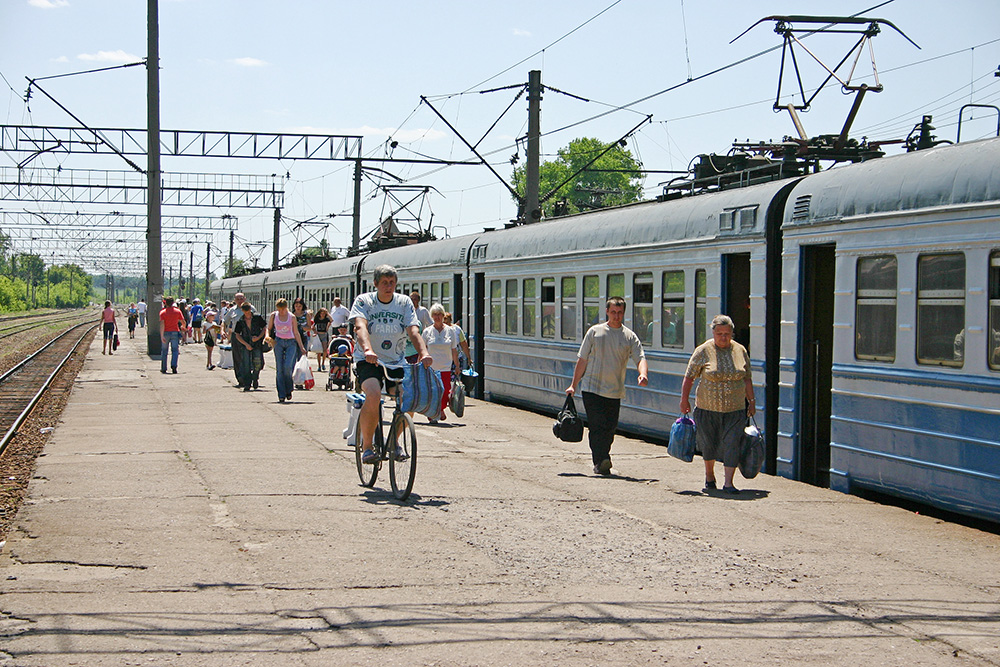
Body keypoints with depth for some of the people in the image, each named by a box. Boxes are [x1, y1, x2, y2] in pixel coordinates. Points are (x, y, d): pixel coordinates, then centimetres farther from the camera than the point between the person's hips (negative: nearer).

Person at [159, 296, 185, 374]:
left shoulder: (163, 312, -4)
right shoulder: (177, 311, 0)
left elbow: (162, 324, -13)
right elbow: (183, 322, 3)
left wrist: (162, 336, -17)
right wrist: (183, 327, 26)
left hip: (165, 333, 0)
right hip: (175, 332, 0)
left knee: (164, 351, 11)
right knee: (175, 350, 1)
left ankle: (163, 368, 16)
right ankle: (174, 365, -21)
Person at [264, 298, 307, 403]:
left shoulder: (292, 317, 3)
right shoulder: (273, 316, 4)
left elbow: (296, 333, 8)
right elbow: (269, 328, 16)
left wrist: (301, 347, 6)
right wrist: (268, 336, -6)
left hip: (291, 343, -1)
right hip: (278, 342, 1)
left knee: (288, 366, -19)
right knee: (279, 369, -5)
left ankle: (288, 390, 2)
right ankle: (281, 395, -2)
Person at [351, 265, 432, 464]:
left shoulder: (404, 303, 3)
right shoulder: (363, 301, -5)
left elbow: (413, 331, -10)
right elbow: (361, 326, -23)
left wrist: (423, 353, -30)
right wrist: (367, 350, -43)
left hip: (396, 363, 4)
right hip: (368, 361, -3)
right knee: (374, 394, -31)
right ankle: (366, 446, -14)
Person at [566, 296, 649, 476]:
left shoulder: (630, 337, 6)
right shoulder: (595, 331, 5)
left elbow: (640, 358, -6)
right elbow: (582, 360, 8)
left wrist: (643, 374, -28)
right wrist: (573, 385, 6)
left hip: (615, 392, 2)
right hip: (592, 388, -2)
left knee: (610, 428, 5)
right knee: (597, 425, -13)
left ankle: (602, 462, 19)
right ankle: (600, 462, -19)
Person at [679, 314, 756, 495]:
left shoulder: (740, 351, 4)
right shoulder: (703, 351, -4)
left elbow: (747, 379, 11)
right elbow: (689, 377, -1)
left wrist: (751, 401, 11)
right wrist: (684, 400, -4)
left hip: (735, 409, 1)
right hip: (708, 408, -1)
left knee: (732, 443, -9)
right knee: (709, 443, 9)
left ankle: (728, 482, -6)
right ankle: (709, 476, 33)